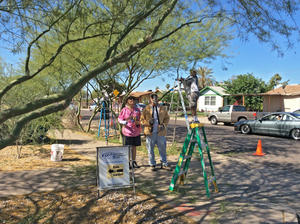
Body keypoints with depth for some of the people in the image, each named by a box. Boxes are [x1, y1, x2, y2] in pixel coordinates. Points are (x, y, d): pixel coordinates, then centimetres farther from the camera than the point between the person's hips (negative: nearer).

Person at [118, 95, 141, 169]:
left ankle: (134, 162, 20)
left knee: (134, 147, 10)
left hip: (136, 131, 4)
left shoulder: (137, 110, 9)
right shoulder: (124, 110, -3)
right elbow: (119, 119, -1)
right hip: (127, 131, -4)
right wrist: (124, 122, -20)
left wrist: (138, 122, -3)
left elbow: (140, 119, 19)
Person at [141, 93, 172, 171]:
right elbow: (142, 120, 2)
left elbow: (167, 118, 14)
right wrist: (148, 122, -17)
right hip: (150, 132, -1)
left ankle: (164, 164, 20)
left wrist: (163, 125, -4)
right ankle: (152, 164, 21)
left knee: (162, 149, 7)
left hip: (160, 132, 2)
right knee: (150, 149, 7)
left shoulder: (162, 108, 7)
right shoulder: (146, 109, 0)